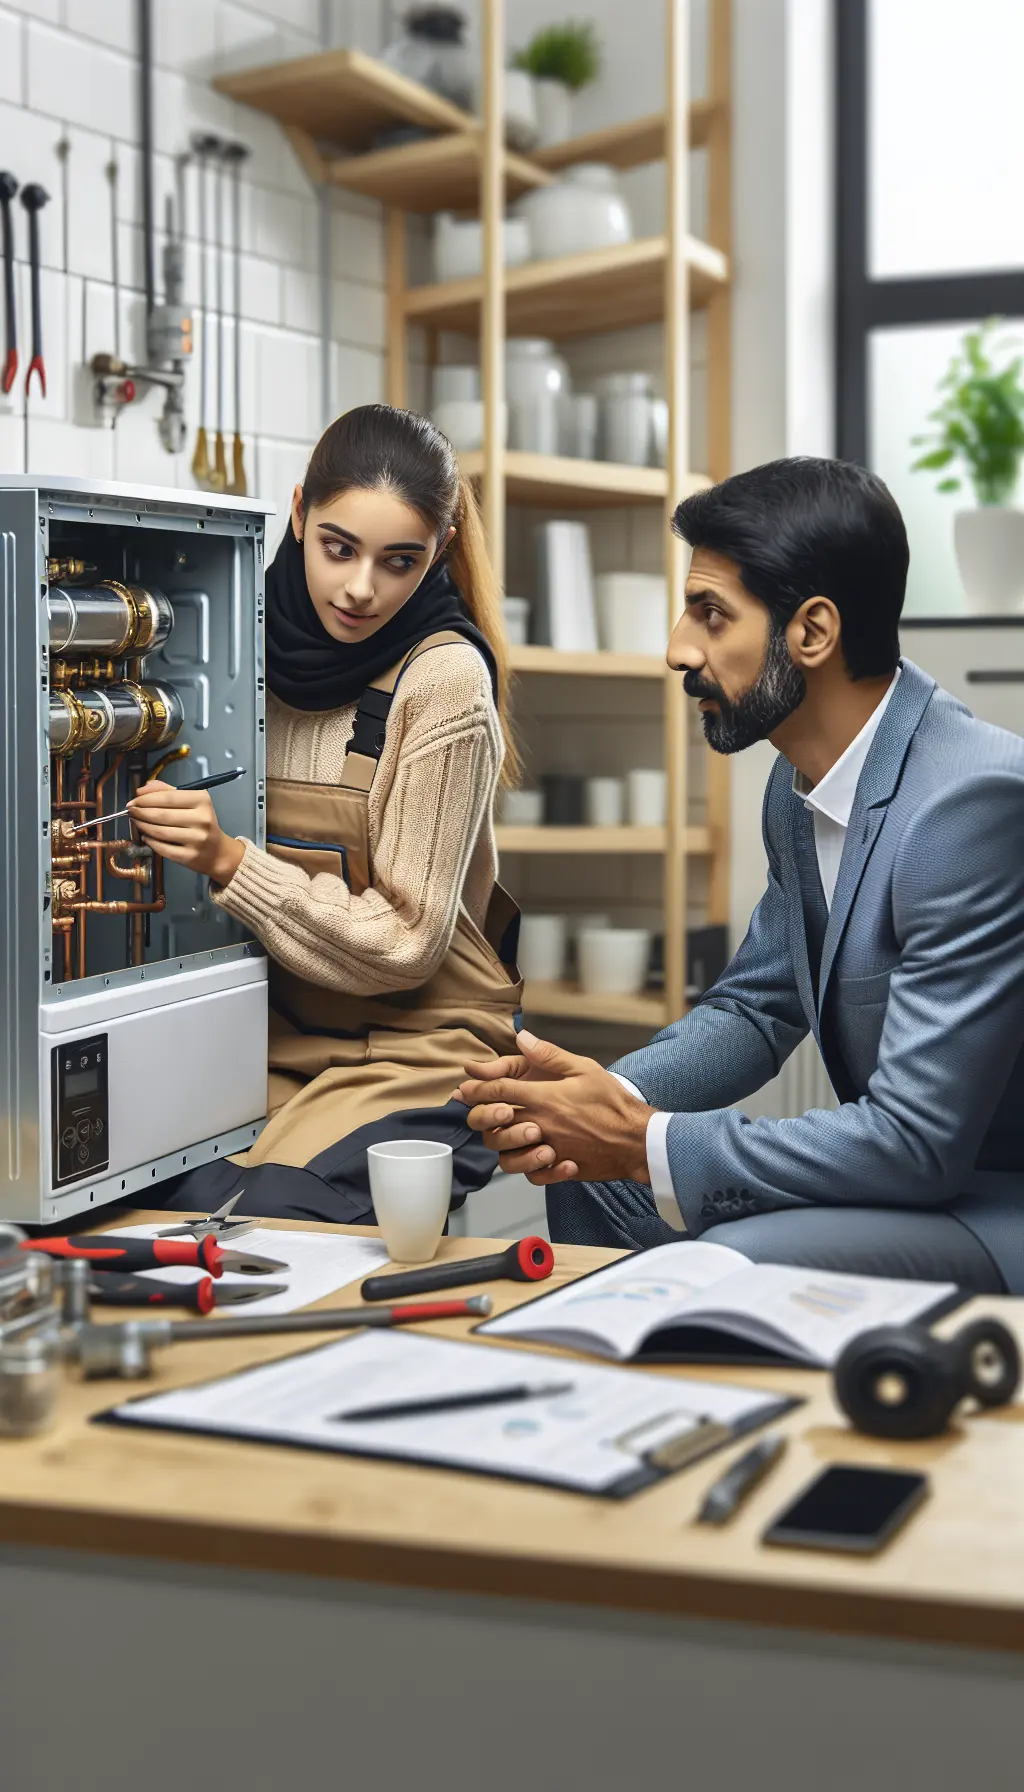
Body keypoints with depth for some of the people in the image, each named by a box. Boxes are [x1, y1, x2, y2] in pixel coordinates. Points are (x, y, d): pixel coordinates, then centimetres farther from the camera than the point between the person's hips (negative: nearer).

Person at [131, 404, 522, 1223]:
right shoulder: (264, 643, 3)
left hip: (416, 1051, -4)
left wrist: (229, 861, -21)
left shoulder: (444, 680, -12)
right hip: (275, 1032, 4)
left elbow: (404, 944, -13)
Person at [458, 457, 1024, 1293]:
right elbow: (756, 1008, 16)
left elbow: (917, 1139, -27)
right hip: (912, 1158, 9)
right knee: (590, 1183, 6)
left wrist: (644, 1142, -21)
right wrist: (612, 1096, -5)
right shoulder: (803, 783, 4)